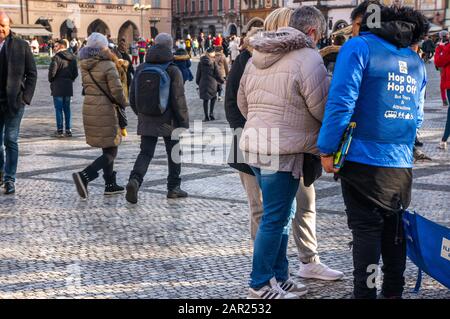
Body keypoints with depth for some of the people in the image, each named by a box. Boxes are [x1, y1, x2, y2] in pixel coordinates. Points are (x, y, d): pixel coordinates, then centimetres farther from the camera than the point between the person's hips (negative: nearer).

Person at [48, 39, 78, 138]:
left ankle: (60, 130, 1)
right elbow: (76, 73, 10)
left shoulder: (57, 57, -13)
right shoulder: (72, 58, 9)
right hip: (68, 86, 6)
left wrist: (51, 80, -1)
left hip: (58, 86, -6)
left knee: (59, 109, 0)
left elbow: (52, 71, -17)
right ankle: (68, 130, 11)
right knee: (67, 109, 11)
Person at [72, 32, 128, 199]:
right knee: (111, 152, -2)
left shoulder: (84, 66, 6)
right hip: (105, 110, -7)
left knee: (107, 149, 18)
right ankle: (84, 176, -18)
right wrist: (123, 103, 4)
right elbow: (117, 90, -15)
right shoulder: (108, 66, -14)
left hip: (88, 108, 8)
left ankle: (110, 184, 22)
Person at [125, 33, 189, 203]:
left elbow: (133, 98, 8)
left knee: (145, 152, 7)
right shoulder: (173, 71, -11)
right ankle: (173, 188, 20)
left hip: (146, 121, 3)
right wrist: (184, 123, -5)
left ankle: (135, 180, -17)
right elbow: (179, 100, -13)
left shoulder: (140, 69, 3)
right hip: (168, 122, -3)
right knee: (173, 154, 13)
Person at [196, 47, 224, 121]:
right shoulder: (213, 62, -7)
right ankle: (211, 113, 1)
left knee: (205, 100, 8)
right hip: (212, 84, -2)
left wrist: (198, 82, 20)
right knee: (213, 97, 16)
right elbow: (217, 74, -3)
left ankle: (206, 116, 9)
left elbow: (198, 74, 8)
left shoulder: (201, 62, 2)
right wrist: (222, 81, 12)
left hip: (203, 83, 2)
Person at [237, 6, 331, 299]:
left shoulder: (257, 57, 15)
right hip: (283, 151, -9)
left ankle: (279, 277, 24)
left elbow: (243, 103, 20)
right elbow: (324, 110, -12)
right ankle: (261, 285, 9)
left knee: (282, 213, 17)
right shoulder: (309, 58, -11)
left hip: (255, 145, 9)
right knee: (275, 218, 1)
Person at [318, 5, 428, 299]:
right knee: (394, 229, 15)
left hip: (364, 161, -5)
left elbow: (341, 102, -14)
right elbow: (417, 116, 18)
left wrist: (328, 150, -10)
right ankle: (393, 291, 24)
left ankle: (365, 292, 4)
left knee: (366, 230, 1)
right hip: (402, 163, 5)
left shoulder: (358, 47, -6)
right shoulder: (416, 62, 14)